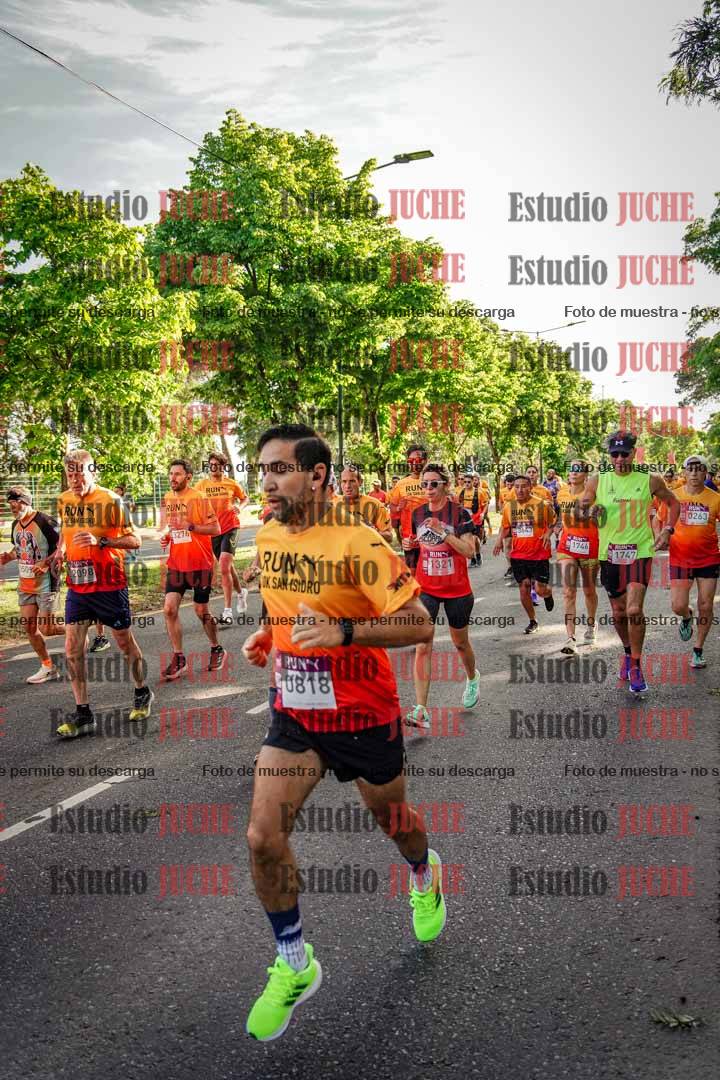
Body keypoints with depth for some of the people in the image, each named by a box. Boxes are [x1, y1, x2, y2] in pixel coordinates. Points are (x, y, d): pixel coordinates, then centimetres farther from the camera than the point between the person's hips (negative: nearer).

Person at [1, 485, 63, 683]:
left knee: (46, 629, -6)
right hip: (25, 584, 8)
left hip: (45, 584, -8)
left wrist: (46, 563, -26)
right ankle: (47, 667, 20)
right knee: (29, 627, 8)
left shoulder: (44, 522, -17)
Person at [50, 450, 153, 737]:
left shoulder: (111, 500, -13)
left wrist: (100, 541, -27)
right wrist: (60, 551, 5)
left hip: (109, 584, -5)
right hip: (77, 585, 5)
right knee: (73, 649, -1)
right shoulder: (63, 500, 5)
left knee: (125, 642, 10)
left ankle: (142, 694, 32)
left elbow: (134, 540, -13)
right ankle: (83, 714, 8)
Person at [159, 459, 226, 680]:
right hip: (176, 564, 5)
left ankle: (217, 650, 28)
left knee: (201, 611, 6)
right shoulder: (167, 499, 6)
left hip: (200, 564, -5)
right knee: (169, 609, -6)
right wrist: (164, 536, -2)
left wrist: (190, 526, -25)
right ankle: (178, 658, 4)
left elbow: (215, 529, -14)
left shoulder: (199, 498, -11)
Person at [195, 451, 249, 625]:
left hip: (230, 528, -3)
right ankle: (241, 592, 45)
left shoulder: (231, 484, -1)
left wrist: (240, 507, -6)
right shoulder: (201, 484, 2)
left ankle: (227, 611, -11)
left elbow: (244, 498, 15)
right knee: (227, 566, 16)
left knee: (224, 568, -15)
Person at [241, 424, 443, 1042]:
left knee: (392, 820, 18)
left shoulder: (358, 544, -22)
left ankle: (425, 877, 55)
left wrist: (343, 632, -34)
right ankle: (295, 965, 15)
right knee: (263, 836, -7)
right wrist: (270, 634, 2)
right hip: (294, 713, 5)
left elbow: (420, 625, -23)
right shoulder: (266, 538, 0)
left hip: (362, 714, -5)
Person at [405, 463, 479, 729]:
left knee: (460, 643, 17)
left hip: (457, 590, -2)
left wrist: (443, 532, -27)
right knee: (422, 647, -11)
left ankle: (472, 679, 50)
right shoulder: (417, 513, 3)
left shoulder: (459, 513, -10)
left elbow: (468, 550, -17)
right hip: (426, 589, 2)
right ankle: (421, 711, -14)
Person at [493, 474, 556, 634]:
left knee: (540, 590, -5)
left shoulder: (542, 504, -9)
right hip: (518, 555, 3)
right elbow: (505, 528, 15)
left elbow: (554, 523, 2)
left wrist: (548, 533, -17)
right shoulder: (508, 506, 2)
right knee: (524, 588, 7)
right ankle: (532, 621, 26)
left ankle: (548, 593, 34)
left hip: (539, 555, -3)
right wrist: (500, 539, -3)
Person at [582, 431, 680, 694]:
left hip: (640, 552, -2)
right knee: (618, 614, 12)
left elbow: (673, 503, 16)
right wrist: (584, 508, -20)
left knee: (634, 610, -17)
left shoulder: (650, 481, 0)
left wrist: (667, 530, 2)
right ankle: (628, 653, 40)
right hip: (610, 554, 2)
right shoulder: (597, 481, 2)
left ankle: (636, 666, 0)